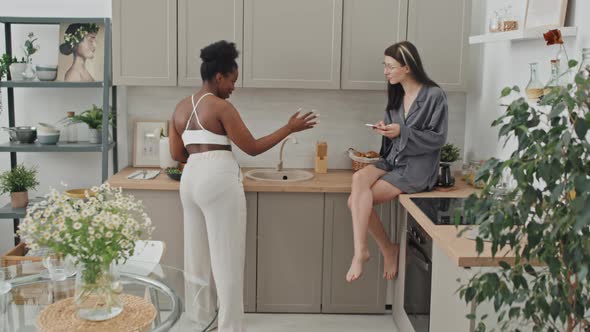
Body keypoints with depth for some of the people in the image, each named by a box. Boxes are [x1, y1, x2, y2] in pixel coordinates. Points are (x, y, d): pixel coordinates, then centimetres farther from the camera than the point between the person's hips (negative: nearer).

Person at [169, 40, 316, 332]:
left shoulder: (181, 107, 12)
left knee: (197, 254, 17)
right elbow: (252, 148, -8)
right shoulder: (221, 107, -9)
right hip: (218, 180, -8)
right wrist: (290, 128, -2)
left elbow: (176, 154, 14)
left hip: (191, 179, 8)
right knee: (226, 258, 0)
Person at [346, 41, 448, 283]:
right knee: (359, 178, -24)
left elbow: (438, 138, -10)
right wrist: (386, 129, -3)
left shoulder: (434, 95, -9)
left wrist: (402, 132, -20)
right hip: (392, 161, 7)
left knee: (358, 200, -22)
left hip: (417, 167, -7)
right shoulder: (396, 94, 13)